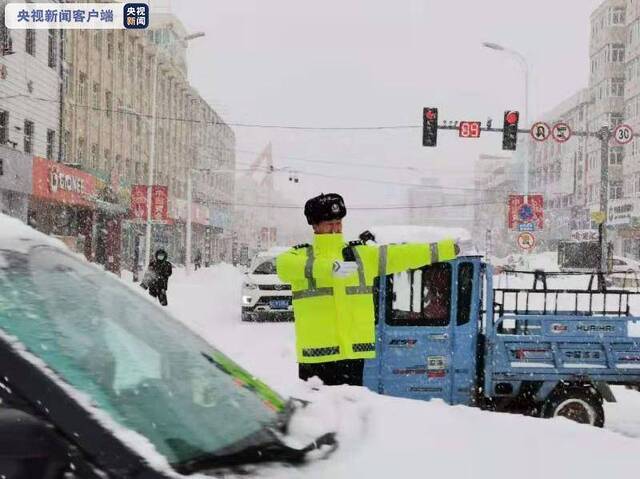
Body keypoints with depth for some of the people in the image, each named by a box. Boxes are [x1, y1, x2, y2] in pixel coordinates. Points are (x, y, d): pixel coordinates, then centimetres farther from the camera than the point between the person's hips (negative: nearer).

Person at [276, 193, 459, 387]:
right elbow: (285, 266, -20)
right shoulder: (299, 255, 3)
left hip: (355, 352, 3)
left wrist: (447, 248, 8)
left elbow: (401, 255, 12)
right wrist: (332, 267, -34)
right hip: (316, 356, -3)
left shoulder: (362, 255, 13)